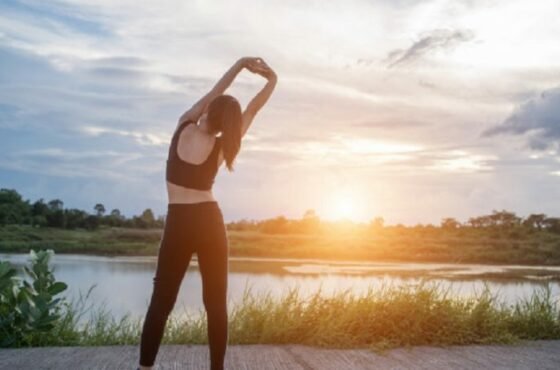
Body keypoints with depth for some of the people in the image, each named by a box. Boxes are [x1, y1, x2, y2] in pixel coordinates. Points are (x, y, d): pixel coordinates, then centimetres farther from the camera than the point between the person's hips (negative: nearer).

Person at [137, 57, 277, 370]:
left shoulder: (183, 128, -3)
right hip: (210, 221, 0)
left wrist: (240, 64, 13)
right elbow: (253, 109, 5)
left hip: (178, 224, 0)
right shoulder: (220, 146, -2)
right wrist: (272, 80, 16)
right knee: (216, 303, 4)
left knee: (161, 302, 5)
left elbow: (213, 94, 8)